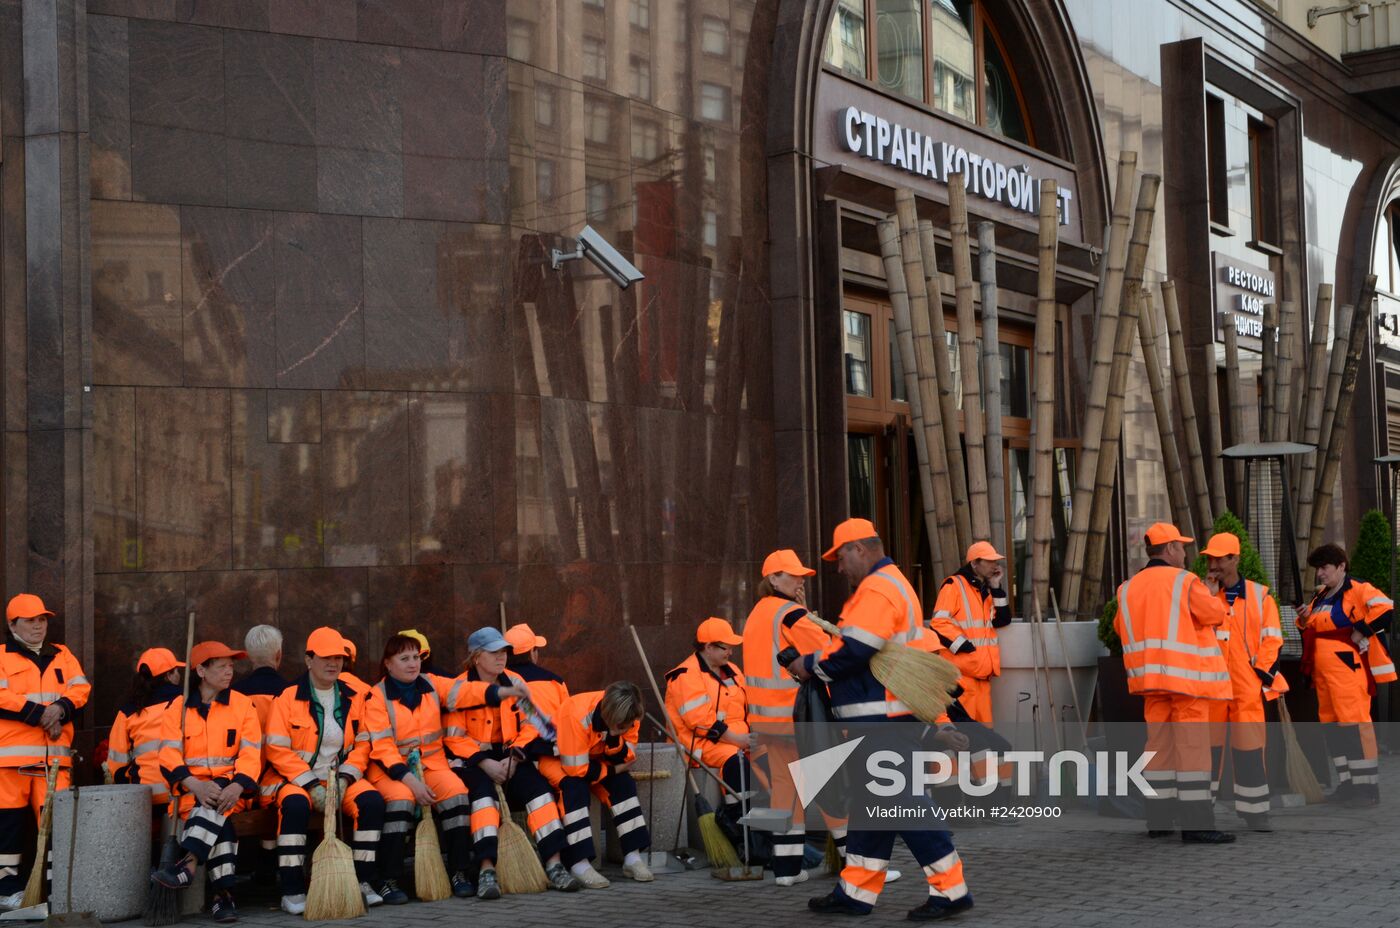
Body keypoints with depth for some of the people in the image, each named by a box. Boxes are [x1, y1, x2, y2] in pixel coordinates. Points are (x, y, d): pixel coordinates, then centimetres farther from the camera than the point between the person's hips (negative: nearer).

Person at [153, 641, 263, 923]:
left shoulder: (243, 705, 8)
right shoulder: (177, 708, 8)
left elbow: (250, 754, -2)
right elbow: (169, 756, -4)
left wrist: (237, 787, -22)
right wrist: (196, 785, -22)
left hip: (230, 788, 1)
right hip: (190, 788, 0)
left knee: (217, 800, -35)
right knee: (218, 819, -32)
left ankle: (188, 864, -45)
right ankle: (223, 894, -37)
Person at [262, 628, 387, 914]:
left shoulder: (353, 698, 7)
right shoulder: (288, 697, -7)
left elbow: (362, 743, 7)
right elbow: (277, 750, -12)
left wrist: (345, 778, -9)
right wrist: (312, 785, -17)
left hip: (340, 776, 4)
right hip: (296, 778, -4)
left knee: (373, 801, -23)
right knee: (295, 805, -36)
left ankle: (363, 881, -11)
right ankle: (291, 890, -26)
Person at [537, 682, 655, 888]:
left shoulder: (626, 716, -19)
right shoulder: (577, 714, -39)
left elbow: (625, 760, -17)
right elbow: (576, 769, -34)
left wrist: (614, 738, -37)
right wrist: (613, 770, -23)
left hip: (592, 758, 6)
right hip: (554, 755, -6)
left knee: (624, 783, -15)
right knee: (575, 787, -32)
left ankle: (632, 857, -12)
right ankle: (579, 864, -35)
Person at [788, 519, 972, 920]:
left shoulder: (876, 590, -14)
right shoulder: (894, 586, 22)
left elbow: (853, 650, -24)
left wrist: (810, 665, -8)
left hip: (881, 719, -11)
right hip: (883, 715, 11)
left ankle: (950, 890, -3)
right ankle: (856, 892, 20)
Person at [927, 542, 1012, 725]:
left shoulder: (985, 589, 20)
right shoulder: (954, 585, -7)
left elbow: (1002, 620, 13)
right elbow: (938, 622, -15)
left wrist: (996, 588, 6)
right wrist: (963, 646, -18)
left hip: (981, 670, 8)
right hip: (962, 670, -8)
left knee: (982, 722, 10)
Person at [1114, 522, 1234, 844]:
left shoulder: (1128, 587, 8)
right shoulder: (1185, 582, -9)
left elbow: (1122, 627, 13)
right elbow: (1214, 615, -5)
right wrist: (1211, 595, 15)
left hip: (1151, 675, 6)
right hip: (1188, 675, -6)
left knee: (1159, 742, 11)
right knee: (1192, 745, -5)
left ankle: (1159, 819, 13)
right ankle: (1196, 823, -8)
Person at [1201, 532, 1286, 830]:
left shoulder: (1260, 596, 6)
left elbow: (1272, 639, 4)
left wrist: (1264, 676, -2)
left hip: (1247, 685, -1)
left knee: (1249, 749, 1)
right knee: (1207, 746, 4)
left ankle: (1254, 811, 10)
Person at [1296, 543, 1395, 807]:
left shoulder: (1358, 590, -8)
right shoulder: (1320, 597, 18)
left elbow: (1385, 608, -23)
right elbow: (1314, 630, 27)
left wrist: (1362, 631, -18)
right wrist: (1304, 621, 6)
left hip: (1348, 669, -9)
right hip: (1323, 673, 9)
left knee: (1353, 723, -11)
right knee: (1331, 725, 10)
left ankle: (1367, 786, -6)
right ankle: (1347, 783, 17)